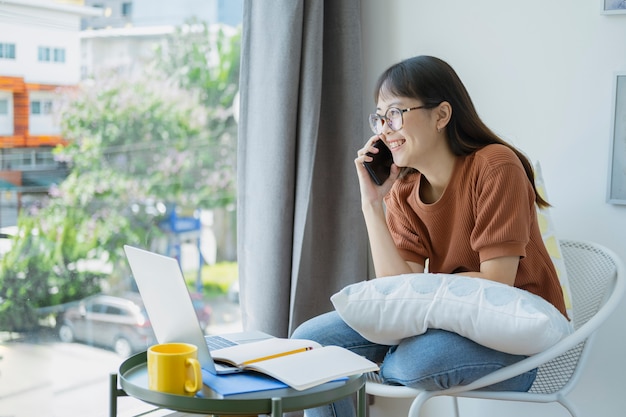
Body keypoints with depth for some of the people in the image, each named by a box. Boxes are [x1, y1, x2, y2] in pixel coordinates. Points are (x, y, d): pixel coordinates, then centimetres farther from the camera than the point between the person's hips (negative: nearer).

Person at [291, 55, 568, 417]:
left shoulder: (494, 166, -17)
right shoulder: (403, 191, 1)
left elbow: (496, 285, -19)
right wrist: (373, 203, -13)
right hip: (447, 319, 6)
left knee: (415, 360, -36)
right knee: (310, 339, -9)